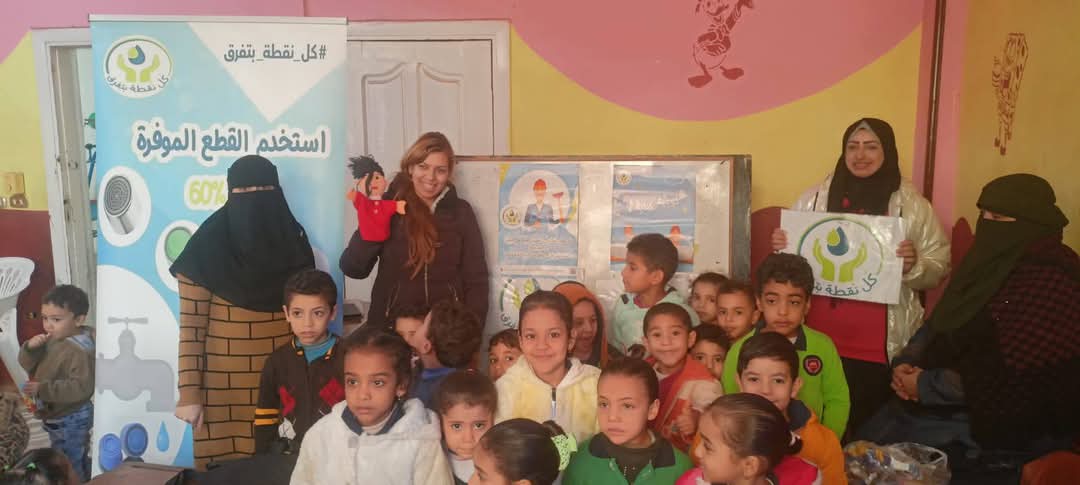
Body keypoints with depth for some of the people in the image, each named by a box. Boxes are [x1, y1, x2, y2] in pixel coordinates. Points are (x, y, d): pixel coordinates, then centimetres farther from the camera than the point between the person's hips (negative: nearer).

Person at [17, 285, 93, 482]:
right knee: (78, 460, 28)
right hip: (55, 417, 9)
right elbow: (27, 365, 5)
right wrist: (30, 348, -16)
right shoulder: (50, 340, 1)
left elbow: (81, 387, -32)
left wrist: (43, 389, -35)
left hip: (70, 420, -9)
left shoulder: (79, 351, -27)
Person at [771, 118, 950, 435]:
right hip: (820, 340, 1)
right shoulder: (814, 199, 6)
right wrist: (781, 248, -6)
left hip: (881, 346, -1)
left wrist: (914, 265, -18)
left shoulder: (914, 206, 2)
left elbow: (939, 269, 2)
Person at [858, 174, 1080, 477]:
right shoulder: (991, 261, 8)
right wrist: (905, 363, -4)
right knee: (866, 442, -1)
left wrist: (926, 385, -17)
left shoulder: (1050, 281, -20)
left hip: (1011, 423, -8)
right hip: (960, 403, 8)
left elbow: (1008, 376, -24)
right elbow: (941, 323, 14)